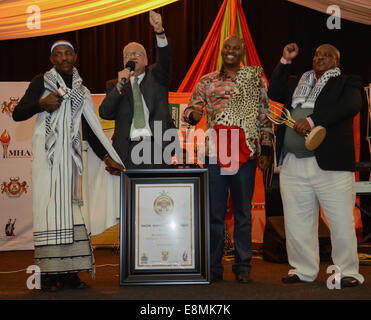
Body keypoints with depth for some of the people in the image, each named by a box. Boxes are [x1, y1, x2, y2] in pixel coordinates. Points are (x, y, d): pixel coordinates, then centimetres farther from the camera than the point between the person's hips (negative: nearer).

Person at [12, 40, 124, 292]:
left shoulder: (81, 91, 17)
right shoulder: (42, 82, 7)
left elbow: (91, 130, 16)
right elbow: (17, 114, 2)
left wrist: (107, 157, 7)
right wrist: (41, 103, -16)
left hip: (70, 157, 4)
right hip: (47, 154, -3)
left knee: (69, 207, -1)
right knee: (48, 207, -9)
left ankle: (69, 272, 1)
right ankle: (48, 273, -7)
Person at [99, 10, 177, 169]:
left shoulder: (155, 78, 15)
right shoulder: (114, 85, 17)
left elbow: (164, 59, -5)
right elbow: (104, 113, 3)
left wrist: (159, 30, -22)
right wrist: (120, 85, -7)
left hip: (157, 149, -1)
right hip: (127, 151, 1)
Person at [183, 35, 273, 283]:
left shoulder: (256, 79, 10)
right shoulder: (207, 81, 12)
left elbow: (264, 117, 9)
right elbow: (190, 110, 10)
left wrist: (265, 150, 3)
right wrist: (194, 114, -15)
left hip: (246, 153, 0)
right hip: (214, 153, 1)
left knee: (243, 212, 6)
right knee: (215, 212, 4)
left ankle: (243, 267, 16)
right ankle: (213, 267, 13)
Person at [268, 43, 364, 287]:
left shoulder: (347, 84, 6)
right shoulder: (299, 83, 23)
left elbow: (351, 106, -12)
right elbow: (275, 92, 17)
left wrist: (312, 120, -21)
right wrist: (285, 61, 12)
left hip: (331, 164, -5)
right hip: (293, 165, 5)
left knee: (341, 221, -2)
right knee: (297, 221, 8)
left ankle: (348, 272, 12)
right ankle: (304, 270, 20)